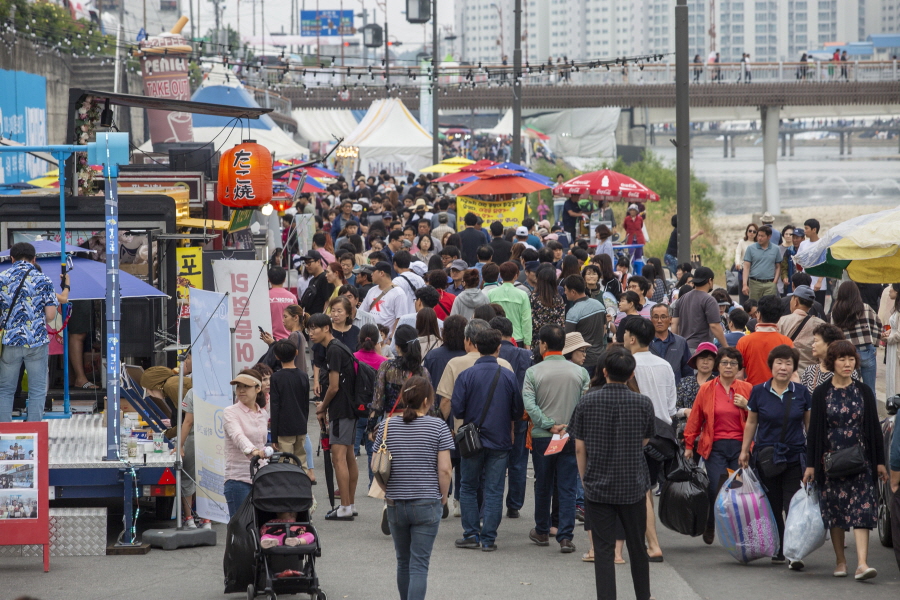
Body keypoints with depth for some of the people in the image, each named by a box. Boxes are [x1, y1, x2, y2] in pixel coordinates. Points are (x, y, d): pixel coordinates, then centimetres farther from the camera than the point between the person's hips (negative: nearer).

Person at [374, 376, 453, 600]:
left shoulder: (387, 426, 1)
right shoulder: (437, 426, -7)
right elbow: (444, 469, -9)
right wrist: (443, 496, 6)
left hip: (395, 504, 3)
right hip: (427, 505, -3)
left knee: (403, 562, 18)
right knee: (419, 565, -4)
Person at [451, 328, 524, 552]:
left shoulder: (466, 376, -9)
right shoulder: (508, 376, -4)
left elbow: (457, 410, -9)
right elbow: (518, 411, 1)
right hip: (500, 441, 1)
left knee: (468, 487, 13)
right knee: (494, 491, 5)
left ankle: (471, 534, 12)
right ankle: (488, 538, 3)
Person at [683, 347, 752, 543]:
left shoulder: (747, 389, 7)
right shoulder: (706, 389, 4)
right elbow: (694, 419, 8)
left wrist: (746, 406, -6)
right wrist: (688, 446, 7)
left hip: (740, 446, 1)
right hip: (716, 447, -1)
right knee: (716, 490, -7)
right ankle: (710, 528, 17)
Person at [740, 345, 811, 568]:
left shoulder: (801, 393, 3)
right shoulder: (759, 392, 2)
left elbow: (809, 424, 10)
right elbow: (751, 423, 11)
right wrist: (744, 451, 8)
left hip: (794, 456, -1)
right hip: (766, 457, 1)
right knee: (773, 507, 6)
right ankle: (778, 550, 18)